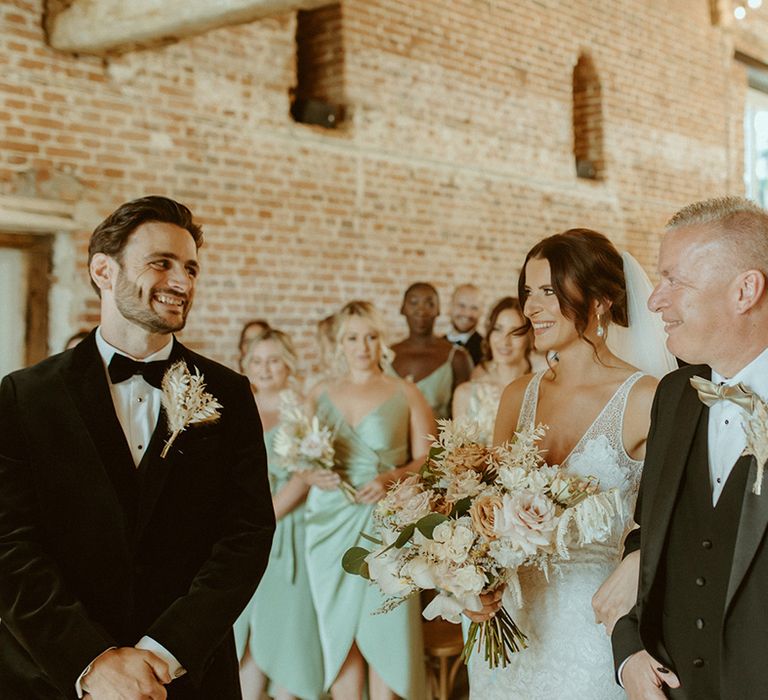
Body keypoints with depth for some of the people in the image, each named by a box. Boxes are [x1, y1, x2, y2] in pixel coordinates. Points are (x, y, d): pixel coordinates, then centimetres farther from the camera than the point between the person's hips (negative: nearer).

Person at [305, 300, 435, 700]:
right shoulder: (319, 395, 12)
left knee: (384, 628, -4)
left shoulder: (405, 394, 5)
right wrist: (315, 475, -6)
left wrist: (391, 478, -15)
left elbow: (427, 459, 2)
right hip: (330, 521, 2)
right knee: (339, 628, 3)